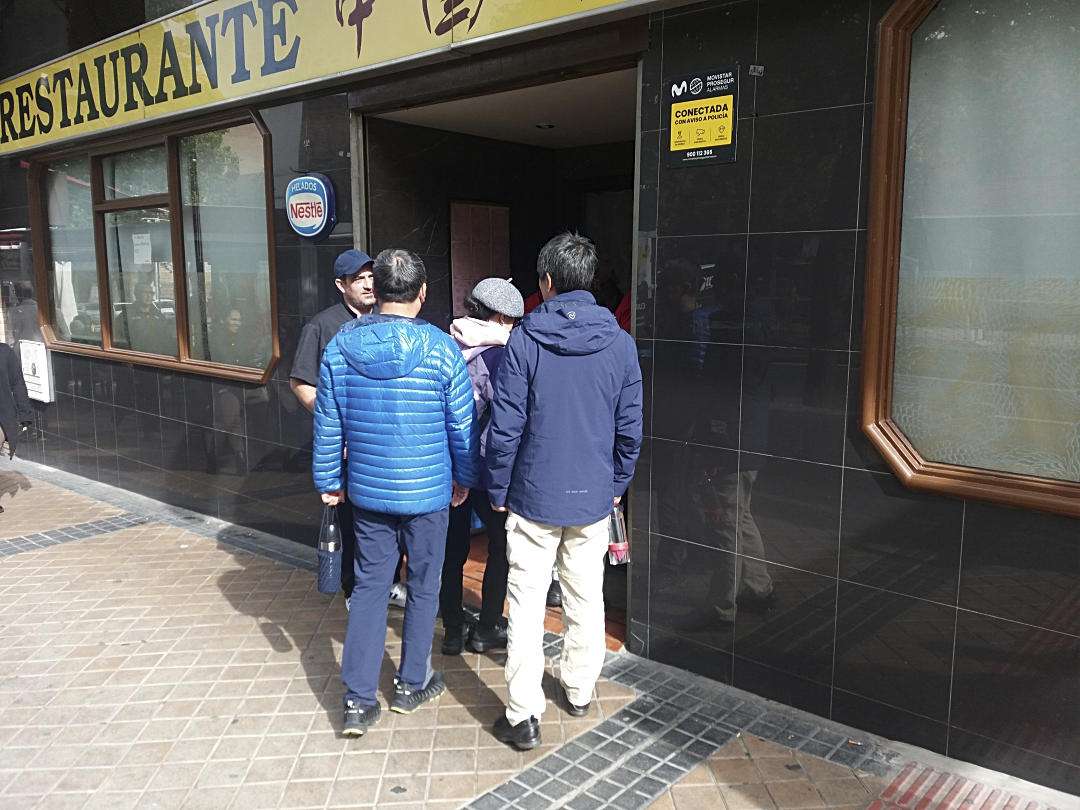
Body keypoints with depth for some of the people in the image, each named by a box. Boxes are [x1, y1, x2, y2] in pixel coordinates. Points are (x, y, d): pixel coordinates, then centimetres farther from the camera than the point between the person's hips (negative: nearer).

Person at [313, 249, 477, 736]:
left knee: (369, 585, 13)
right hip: (427, 492, -2)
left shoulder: (340, 347, -5)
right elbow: (462, 425, -6)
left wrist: (328, 481, 13)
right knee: (424, 585, 15)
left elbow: (327, 425, 1)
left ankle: (358, 699, 14)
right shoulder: (441, 349, -13)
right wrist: (465, 478, 9)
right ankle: (412, 685, 29)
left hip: (367, 490, 3)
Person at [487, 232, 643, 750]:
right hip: (594, 498, 3)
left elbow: (505, 427, -11)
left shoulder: (524, 341, -10)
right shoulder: (619, 343, -2)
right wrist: (617, 485, 14)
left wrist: (497, 490, 1)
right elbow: (630, 429, 1)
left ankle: (523, 716, 9)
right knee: (586, 600, 17)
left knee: (527, 605, 5)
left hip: (533, 497, -3)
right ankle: (579, 692, 33)